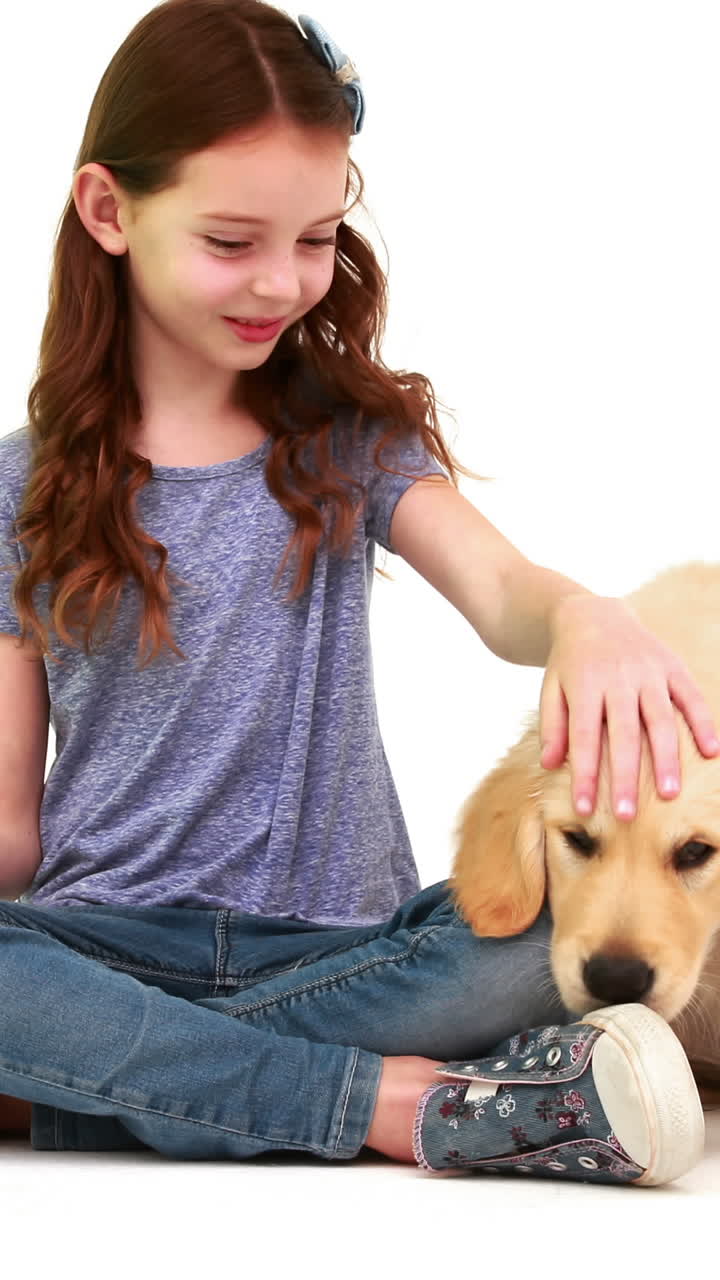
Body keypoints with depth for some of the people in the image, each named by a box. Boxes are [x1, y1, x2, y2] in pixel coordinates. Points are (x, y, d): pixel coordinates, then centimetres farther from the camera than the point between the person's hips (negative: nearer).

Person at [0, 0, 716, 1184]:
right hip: (102, 936, 0)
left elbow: (498, 588, -12)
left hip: (335, 941, 1)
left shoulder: (351, 439, 7)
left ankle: (102, 1072, -23)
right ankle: (406, 1104, -27)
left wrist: (584, 620, -37)